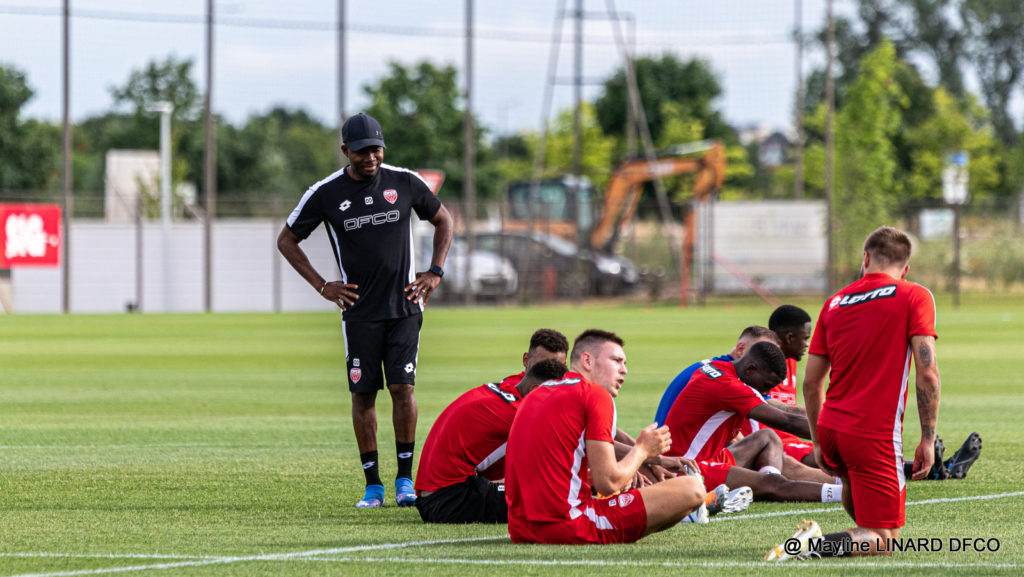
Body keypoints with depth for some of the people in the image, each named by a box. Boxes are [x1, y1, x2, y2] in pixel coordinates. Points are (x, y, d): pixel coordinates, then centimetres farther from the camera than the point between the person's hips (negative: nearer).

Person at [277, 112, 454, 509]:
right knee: (363, 394, 0)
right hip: (359, 310, 0)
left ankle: (405, 477, 0)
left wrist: (435, 273, 6)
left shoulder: (405, 183, 0)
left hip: (404, 306, 0)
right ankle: (372, 485, 6)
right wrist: (321, 286, 1)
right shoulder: (325, 194, -3)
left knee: (402, 387, -9)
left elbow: (443, 220, 16)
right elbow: (287, 241, 8)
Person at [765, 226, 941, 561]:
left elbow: (811, 382, 14)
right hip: (876, 436, -6)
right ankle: (816, 546, -26)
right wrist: (928, 440, -6)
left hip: (831, 430, 6)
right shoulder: (915, 298, -2)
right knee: (884, 542, -2)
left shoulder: (835, 303, 12)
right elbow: (927, 372, -11)